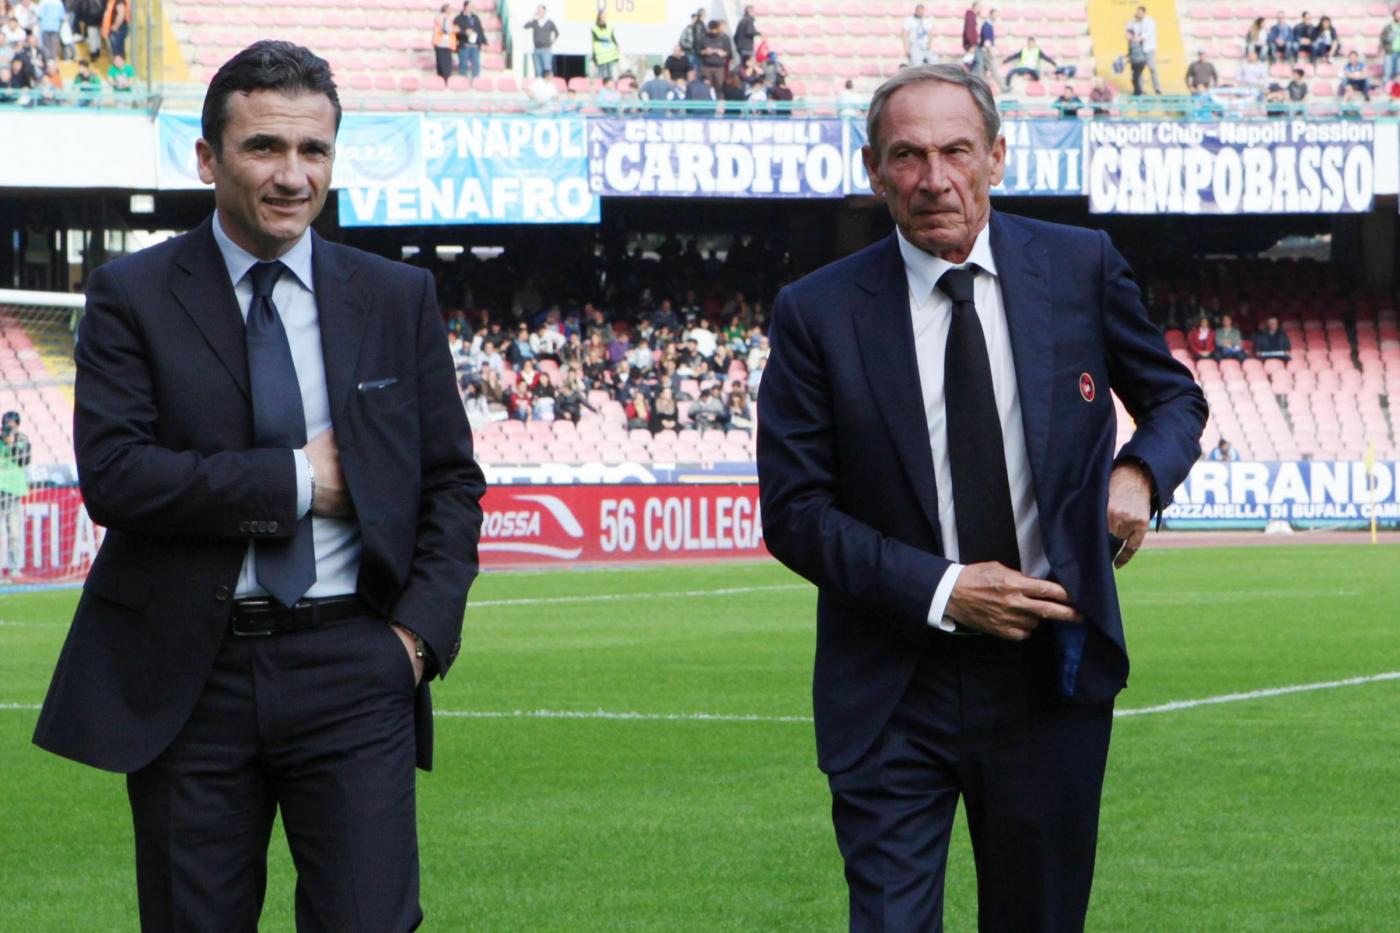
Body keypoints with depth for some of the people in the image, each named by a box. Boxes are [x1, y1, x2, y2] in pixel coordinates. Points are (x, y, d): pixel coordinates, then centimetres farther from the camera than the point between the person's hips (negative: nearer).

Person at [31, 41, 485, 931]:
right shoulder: (132, 297, 0)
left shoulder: (398, 298, 9)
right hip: (189, 681, -1)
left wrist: (421, 628, -3)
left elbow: (453, 481, 11)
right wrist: (295, 480, -13)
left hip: (351, 667, 1)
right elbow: (113, 474, -12)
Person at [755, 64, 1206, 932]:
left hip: (1051, 670, 2)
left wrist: (1140, 471, -8)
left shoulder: (1082, 268, 0)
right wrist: (940, 590, -15)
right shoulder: (818, 313, -5)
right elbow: (793, 510, -4)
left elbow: (1175, 399, 15)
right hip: (894, 696, -2)